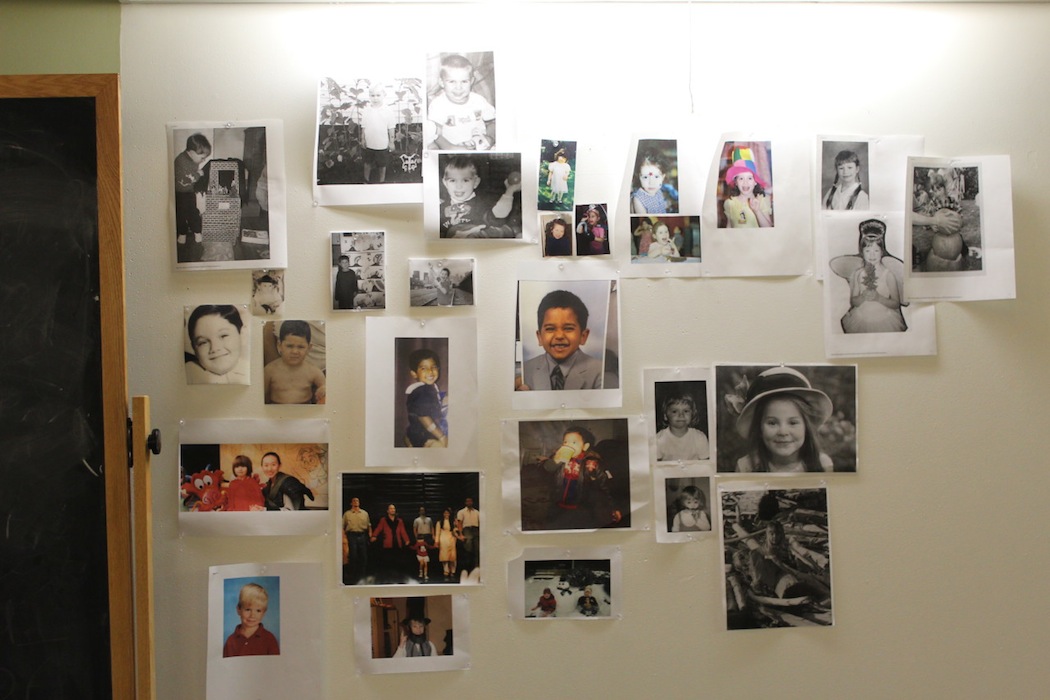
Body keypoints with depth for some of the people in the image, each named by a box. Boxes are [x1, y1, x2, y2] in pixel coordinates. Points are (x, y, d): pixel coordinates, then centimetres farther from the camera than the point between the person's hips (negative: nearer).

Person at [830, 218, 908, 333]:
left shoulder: (888, 274, -5)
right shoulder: (857, 274, 2)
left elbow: (896, 304, -5)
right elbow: (853, 302, 2)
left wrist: (878, 298, -19)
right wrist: (863, 297, -18)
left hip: (885, 321, -1)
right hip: (860, 320, 2)